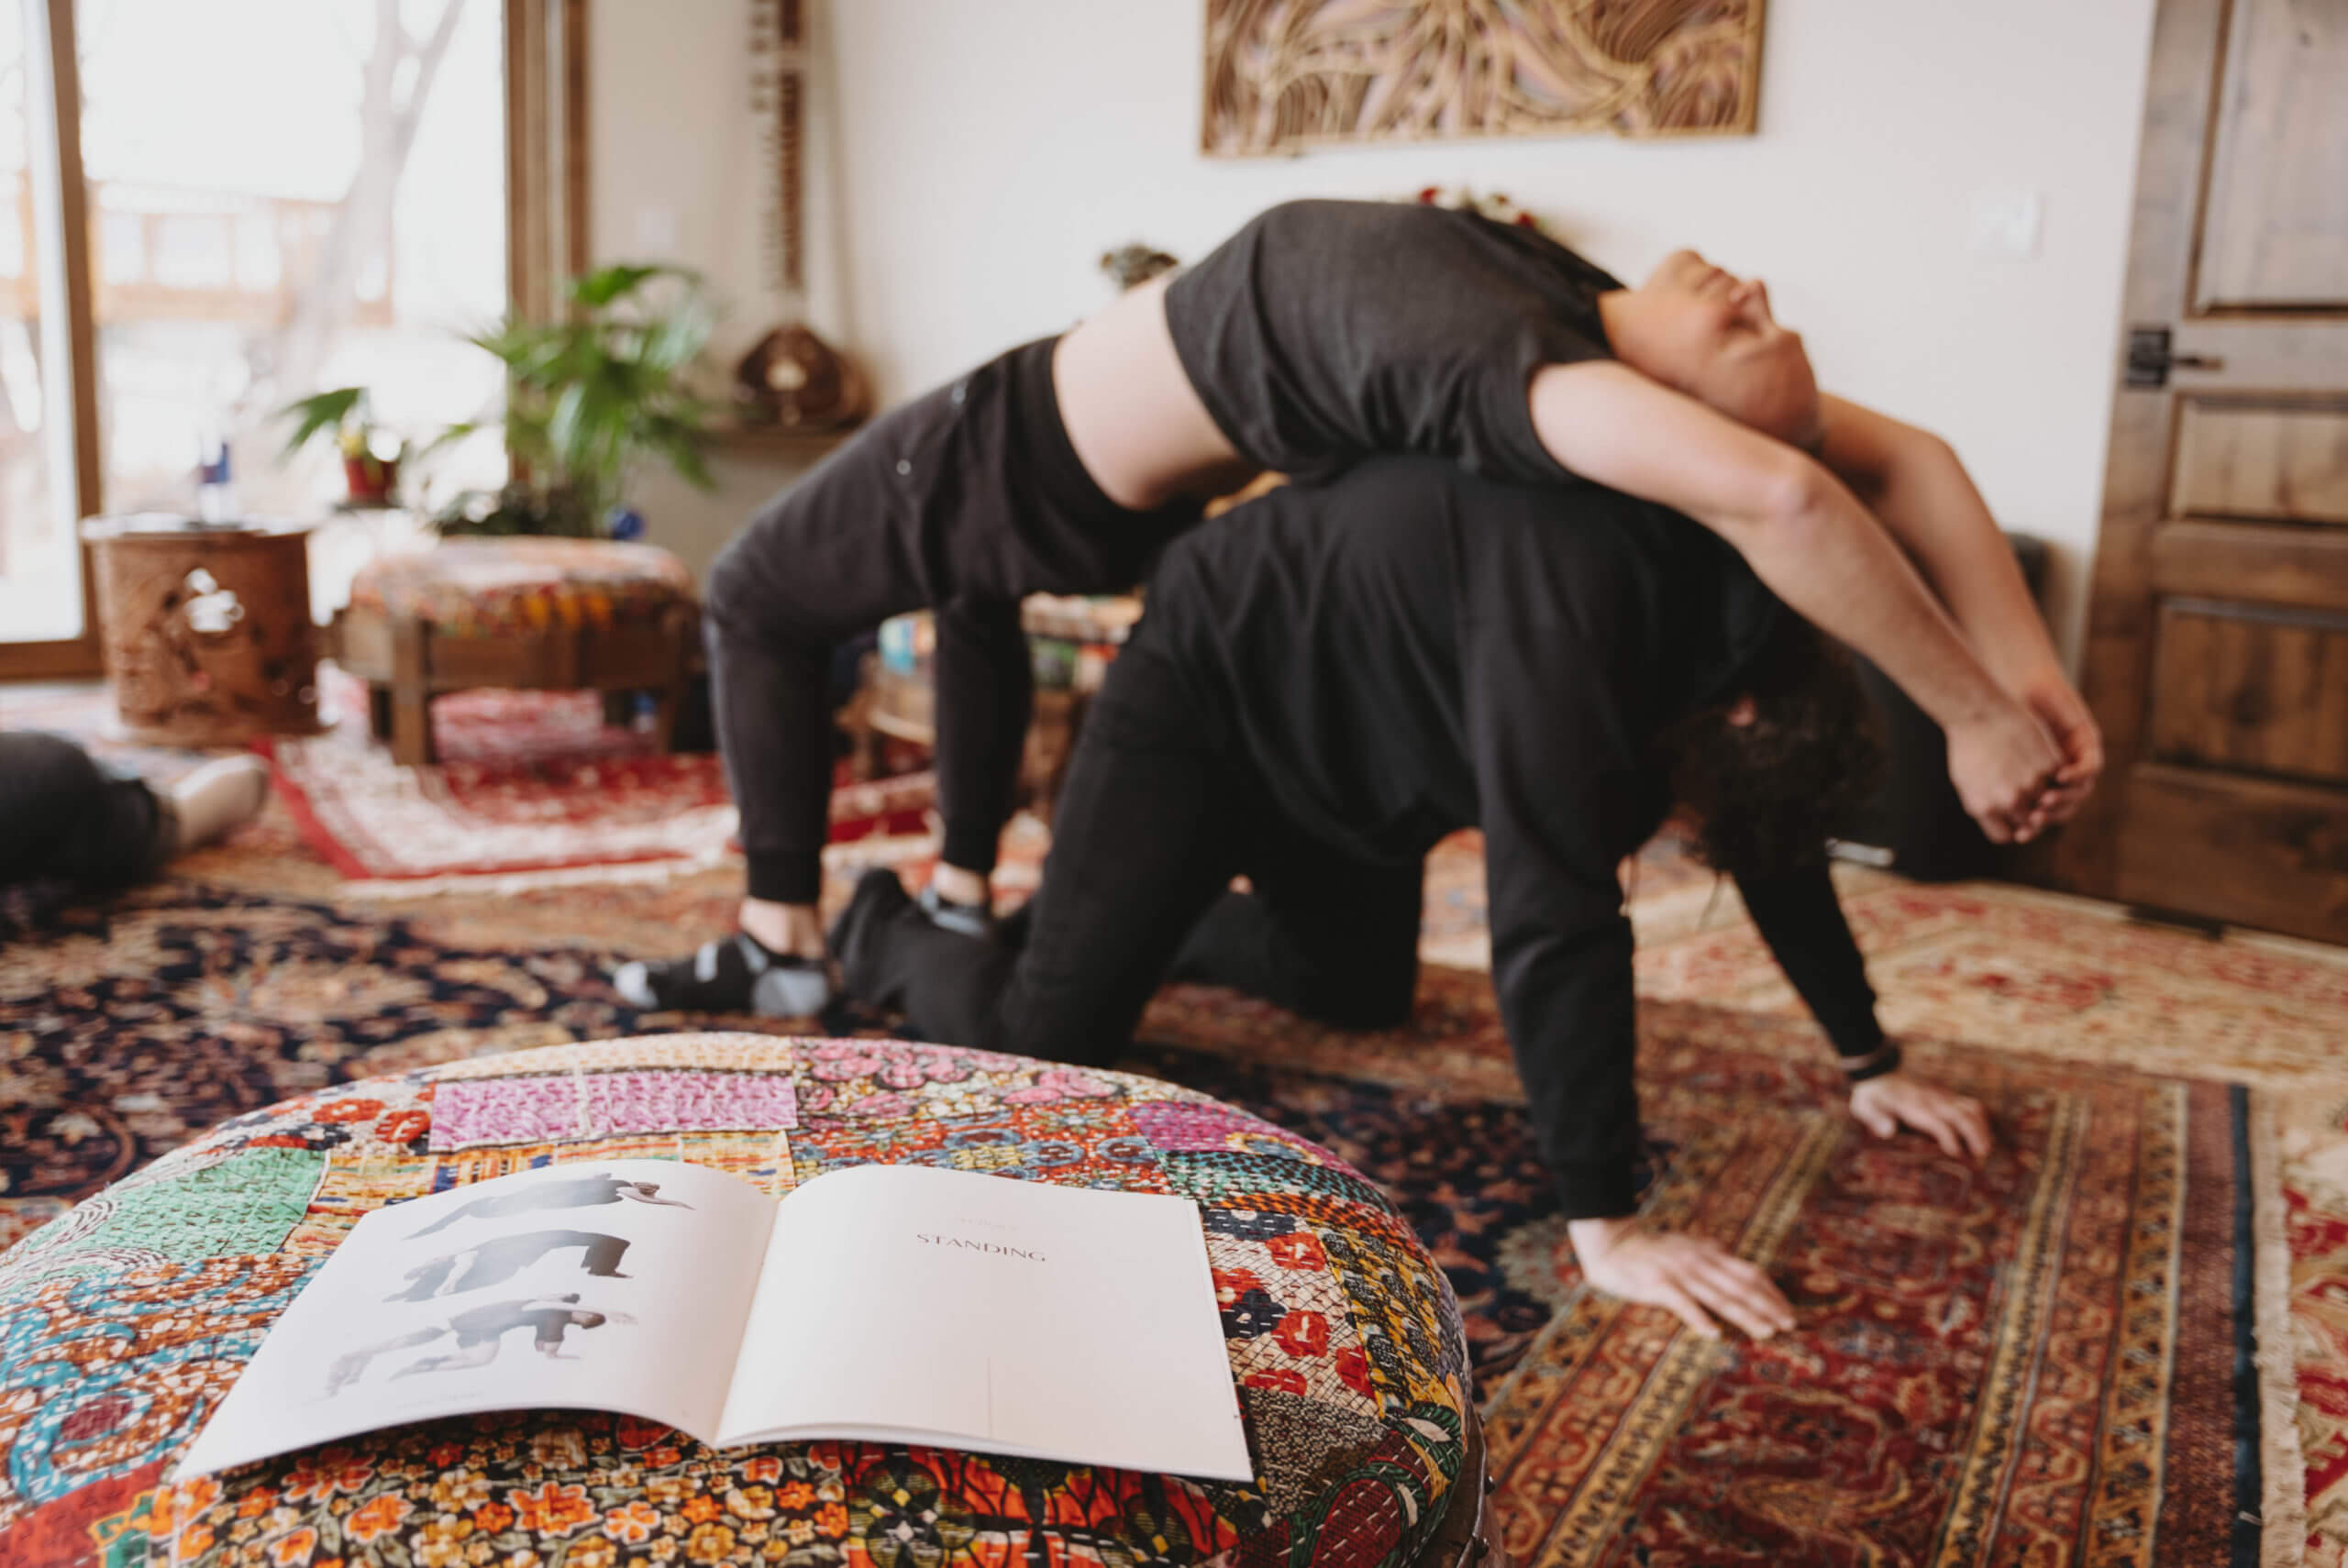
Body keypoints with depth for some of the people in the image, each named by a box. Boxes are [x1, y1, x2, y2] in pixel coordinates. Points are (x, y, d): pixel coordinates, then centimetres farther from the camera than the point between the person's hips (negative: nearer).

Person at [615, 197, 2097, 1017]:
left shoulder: (1498, 361, -38)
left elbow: (1781, 487, -53)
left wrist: (1984, 714, -43)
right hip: (1122, 507, 7)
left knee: (754, 595, 15)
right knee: (971, 574, 37)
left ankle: (784, 945, 18)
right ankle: (961, 899, 38)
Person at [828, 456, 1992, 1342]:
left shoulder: (1737, 613, -11)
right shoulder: (1577, 590, -40)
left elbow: (1775, 835, 3)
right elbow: (1554, 907, -44)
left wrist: (1869, 1061, 7)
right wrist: (1604, 1223, -42)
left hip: (1346, 732, 9)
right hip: (1208, 689, -8)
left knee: (1363, 990, 23)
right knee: (1044, 1044, -12)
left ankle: (1141, 918, 38)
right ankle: (887, 934, 19)